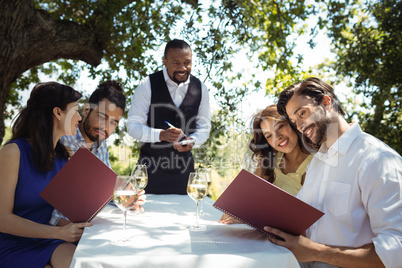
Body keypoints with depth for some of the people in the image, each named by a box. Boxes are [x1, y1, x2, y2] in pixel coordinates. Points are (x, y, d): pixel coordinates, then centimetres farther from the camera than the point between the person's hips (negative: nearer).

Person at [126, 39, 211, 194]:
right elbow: (133, 125, -9)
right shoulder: (148, 85, -9)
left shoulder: (200, 88, 1)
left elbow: (204, 126, 8)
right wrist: (161, 134, -25)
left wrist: (192, 141, -13)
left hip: (184, 167, 3)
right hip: (151, 164, -2)